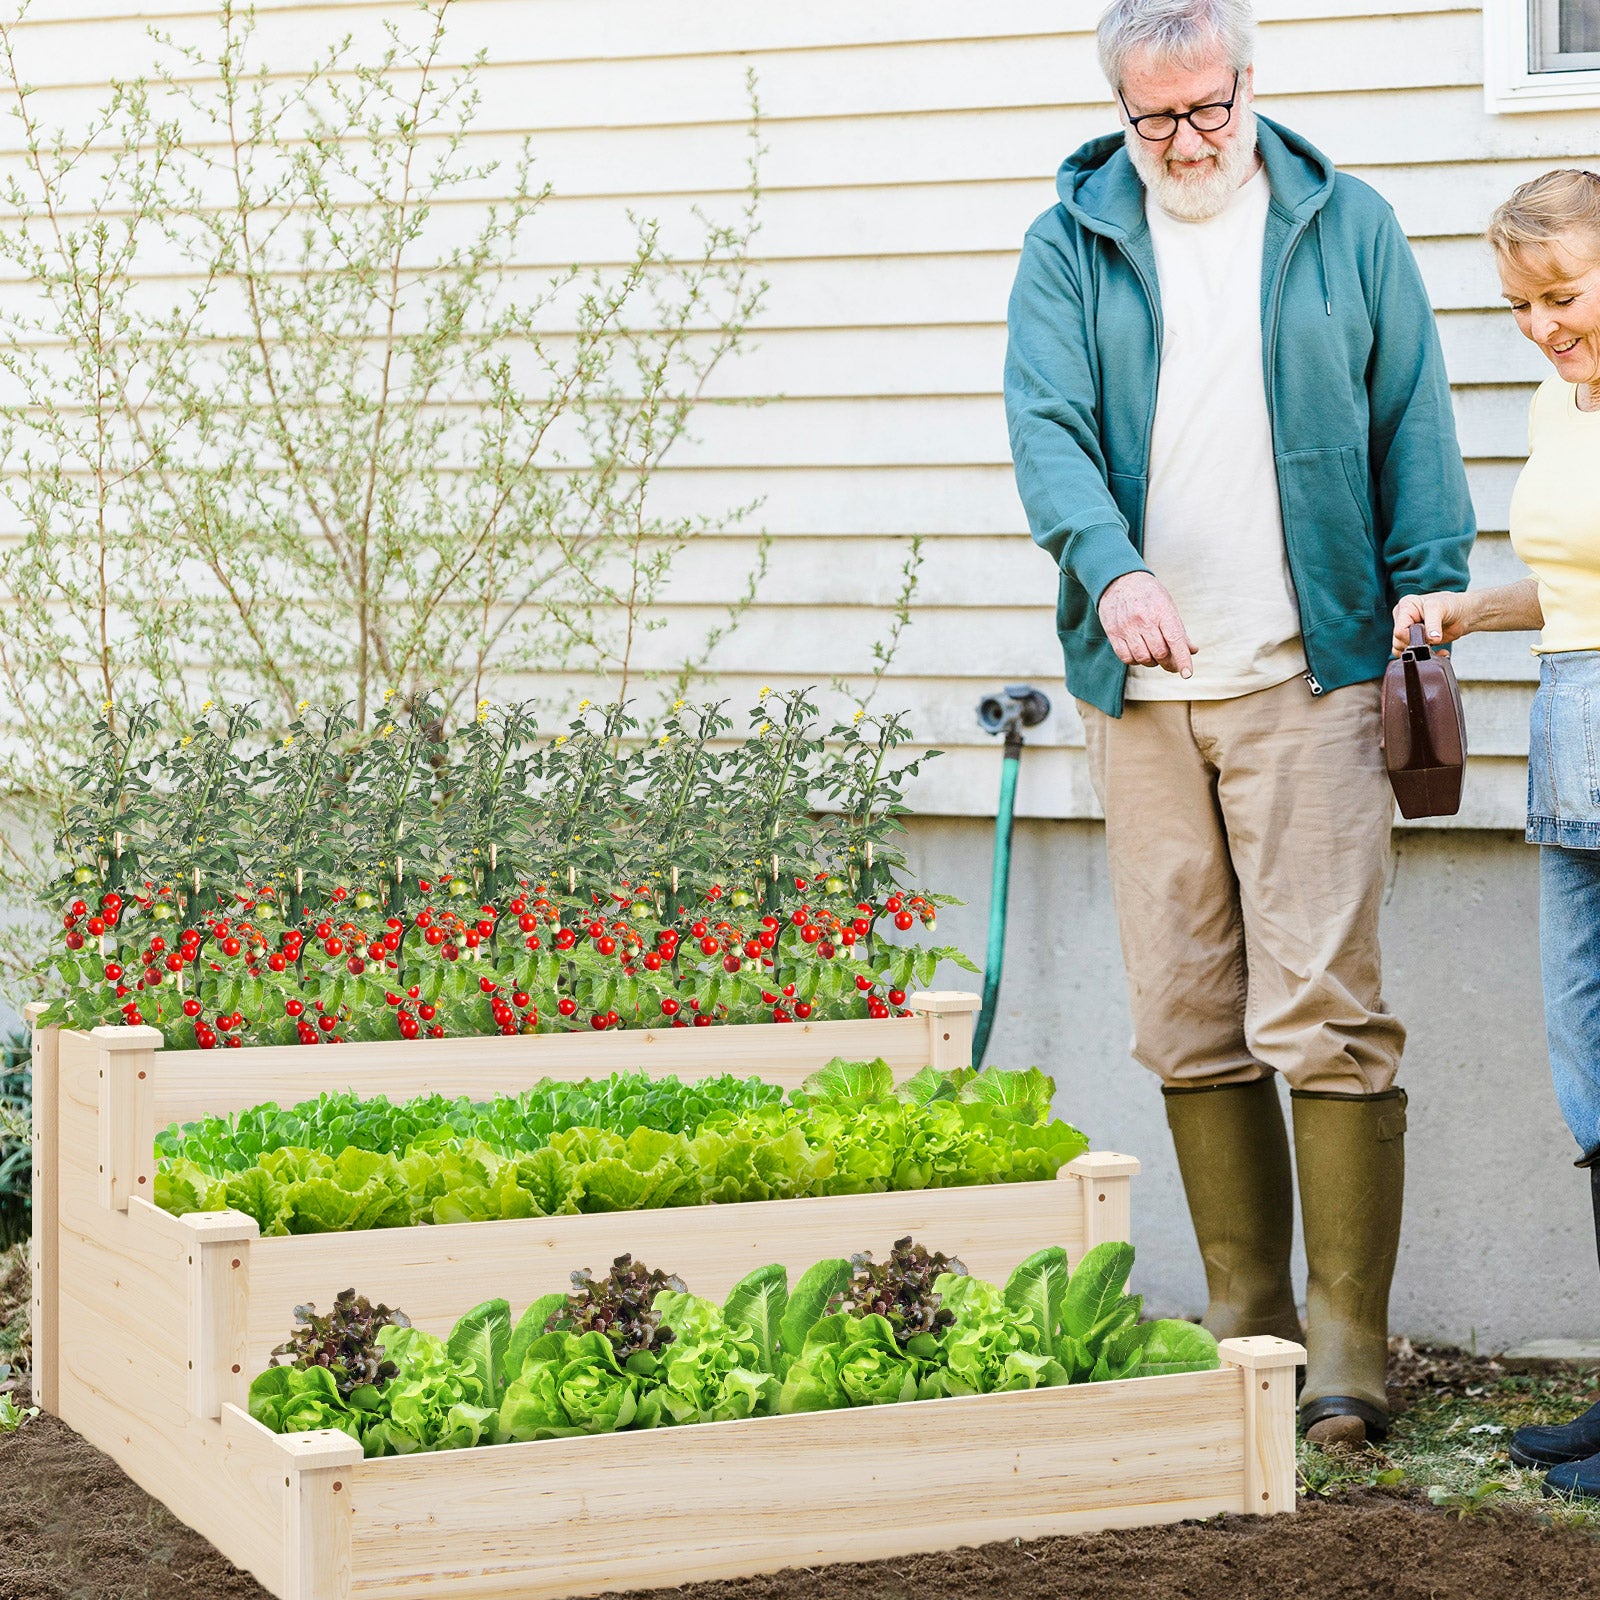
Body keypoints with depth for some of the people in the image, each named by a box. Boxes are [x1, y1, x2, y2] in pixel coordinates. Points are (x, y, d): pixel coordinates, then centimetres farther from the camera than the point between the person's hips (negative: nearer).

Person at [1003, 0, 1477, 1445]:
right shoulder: (1070, 245, 8)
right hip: (1140, 691, 2)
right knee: (1189, 1029, 6)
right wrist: (1111, 567, -24)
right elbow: (1047, 427, -5)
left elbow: (1414, 434, 9)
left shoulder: (1347, 228, 8)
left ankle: (1350, 1346, -2)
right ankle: (1245, 1327, 17)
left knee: (1325, 1015, -9)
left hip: (1311, 681, -2)